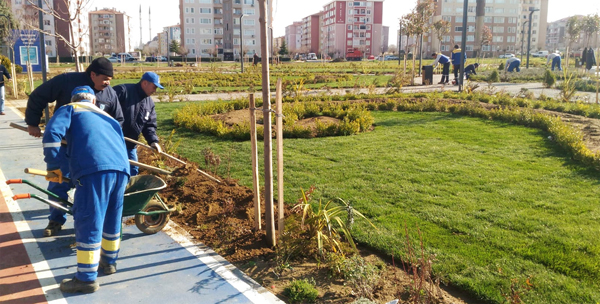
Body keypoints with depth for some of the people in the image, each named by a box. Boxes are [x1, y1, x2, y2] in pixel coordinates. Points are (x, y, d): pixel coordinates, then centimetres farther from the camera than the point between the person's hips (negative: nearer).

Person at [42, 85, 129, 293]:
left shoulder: (70, 109, 20)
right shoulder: (107, 118, 37)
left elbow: (52, 134, 1)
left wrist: (54, 166, 7)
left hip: (94, 169, -6)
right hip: (121, 168, 6)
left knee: (88, 223, 1)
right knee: (112, 219, 22)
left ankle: (87, 279, 8)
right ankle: (109, 262, 37)